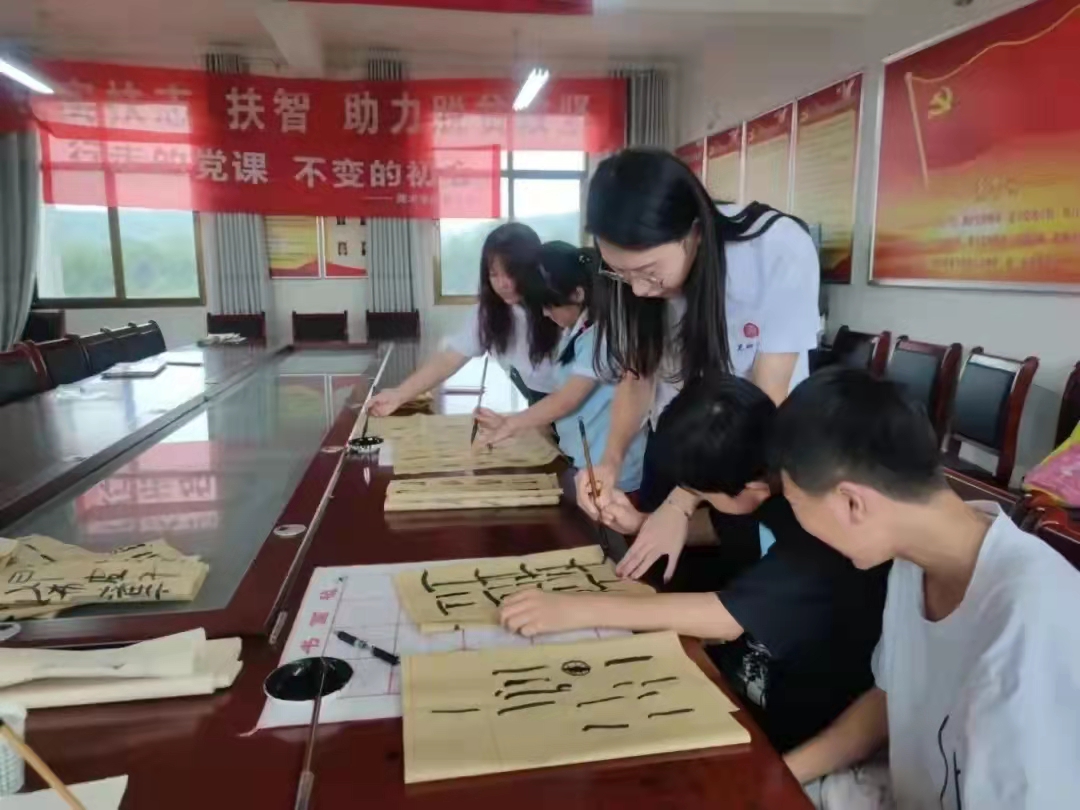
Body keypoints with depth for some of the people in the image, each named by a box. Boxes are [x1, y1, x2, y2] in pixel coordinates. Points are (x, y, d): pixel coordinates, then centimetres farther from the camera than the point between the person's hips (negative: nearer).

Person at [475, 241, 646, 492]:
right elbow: (564, 394, 6)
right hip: (579, 458, 8)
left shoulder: (602, 333, -21)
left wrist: (511, 424, -10)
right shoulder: (576, 329, 7)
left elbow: (568, 399, -20)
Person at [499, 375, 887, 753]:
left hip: (799, 717, -6)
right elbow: (724, 530, 9)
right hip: (754, 659, 7)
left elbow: (726, 616, -38)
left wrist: (578, 609, -38)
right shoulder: (766, 469, -10)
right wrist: (642, 523, -7)